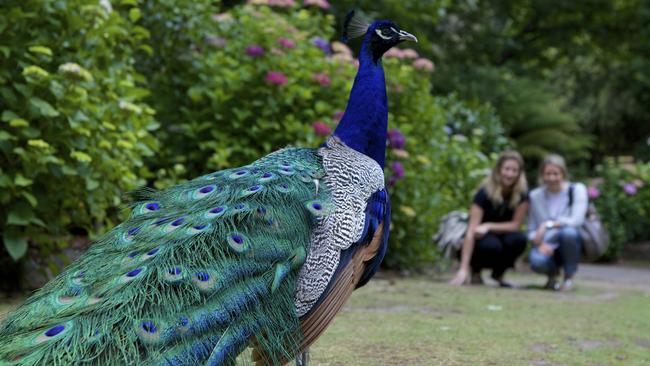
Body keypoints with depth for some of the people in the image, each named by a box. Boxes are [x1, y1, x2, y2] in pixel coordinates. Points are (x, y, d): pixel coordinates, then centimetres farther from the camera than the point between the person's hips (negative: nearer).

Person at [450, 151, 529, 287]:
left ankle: (498, 273, -3)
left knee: (519, 239, -30)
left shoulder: (522, 194, -14)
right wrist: (463, 269, -39)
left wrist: (488, 226, -27)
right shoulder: (485, 193, -23)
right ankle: (475, 269, -3)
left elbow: (515, 224, -10)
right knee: (492, 245, -37)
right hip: (482, 238, -3)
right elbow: (471, 231, -30)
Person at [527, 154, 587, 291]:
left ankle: (569, 277, -10)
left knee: (568, 231, -36)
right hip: (546, 246, 1)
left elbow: (576, 220, -17)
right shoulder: (535, 196, 1)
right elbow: (531, 230, 0)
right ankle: (553, 272, 7)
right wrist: (540, 243, -21)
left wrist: (548, 225, -27)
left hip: (570, 244, -1)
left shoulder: (577, 190, -5)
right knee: (537, 261, -34)